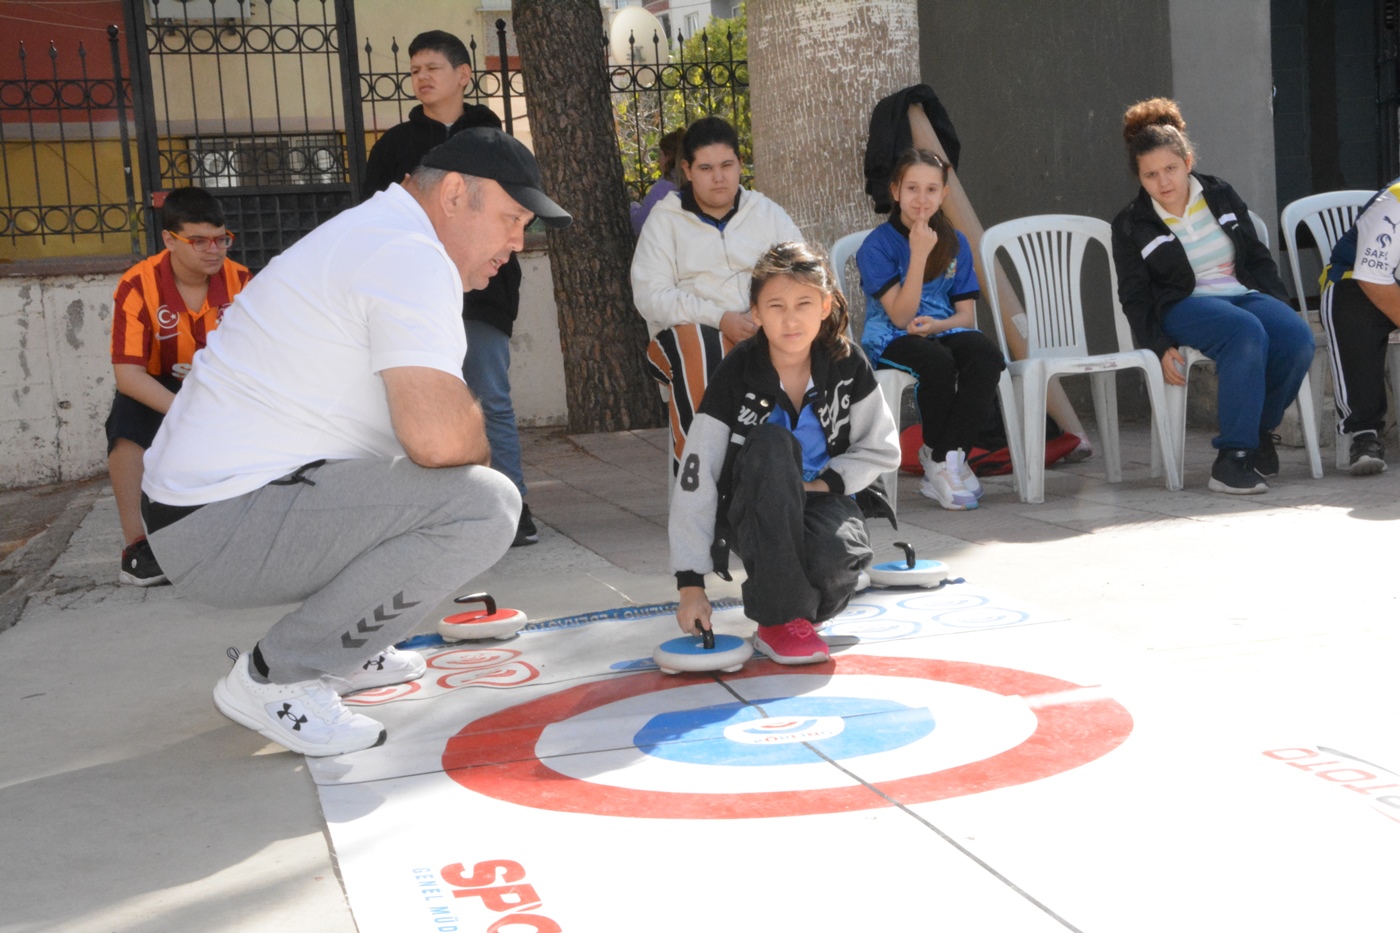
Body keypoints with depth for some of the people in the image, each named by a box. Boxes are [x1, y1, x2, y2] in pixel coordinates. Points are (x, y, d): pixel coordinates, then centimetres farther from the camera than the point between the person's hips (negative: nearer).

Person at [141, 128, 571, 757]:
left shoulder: (370, 234, 18)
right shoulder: (409, 256, -15)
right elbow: (439, 438, -27)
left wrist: (461, 425, 9)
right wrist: (477, 445, -5)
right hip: (221, 530, -11)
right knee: (484, 505, -23)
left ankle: (340, 652, 21)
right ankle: (274, 677, -12)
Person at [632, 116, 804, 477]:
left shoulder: (768, 213, 18)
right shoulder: (665, 219, 10)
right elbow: (650, 295, -3)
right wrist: (720, 318, -17)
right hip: (686, 336, -2)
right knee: (697, 346, -38)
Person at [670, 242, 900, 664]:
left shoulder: (846, 366, -9)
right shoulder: (736, 376, -16)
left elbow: (882, 450, 3)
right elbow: (695, 481, -17)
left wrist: (827, 482, -15)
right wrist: (691, 584, -21)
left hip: (822, 500, 1)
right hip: (756, 513, -1)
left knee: (840, 553, -37)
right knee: (770, 443, -35)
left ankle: (808, 606, 3)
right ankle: (780, 620, -29)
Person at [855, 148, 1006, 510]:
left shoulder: (955, 243, 9)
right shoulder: (877, 245, -5)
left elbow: (966, 315, 5)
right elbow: (900, 316, -14)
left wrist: (936, 325, -17)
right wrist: (919, 254, -20)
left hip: (943, 330, 4)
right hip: (890, 339, -4)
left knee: (987, 356, -29)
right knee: (937, 362, -36)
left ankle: (945, 459, -26)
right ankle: (941, 458, -15)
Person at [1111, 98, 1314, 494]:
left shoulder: (1221, 197, 13)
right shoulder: (1131, 225, 4)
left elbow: (1259, 258, 15)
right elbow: (1135, 298, 2)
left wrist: (1282, 307, 0)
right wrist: (1161, 347, -13)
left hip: (1244, 293, 4)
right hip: (1184, 306, -3)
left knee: (1297, 337, -30)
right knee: (1247, 333, -38)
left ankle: (1258, 426, -5)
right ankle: (1233, 457, -35)